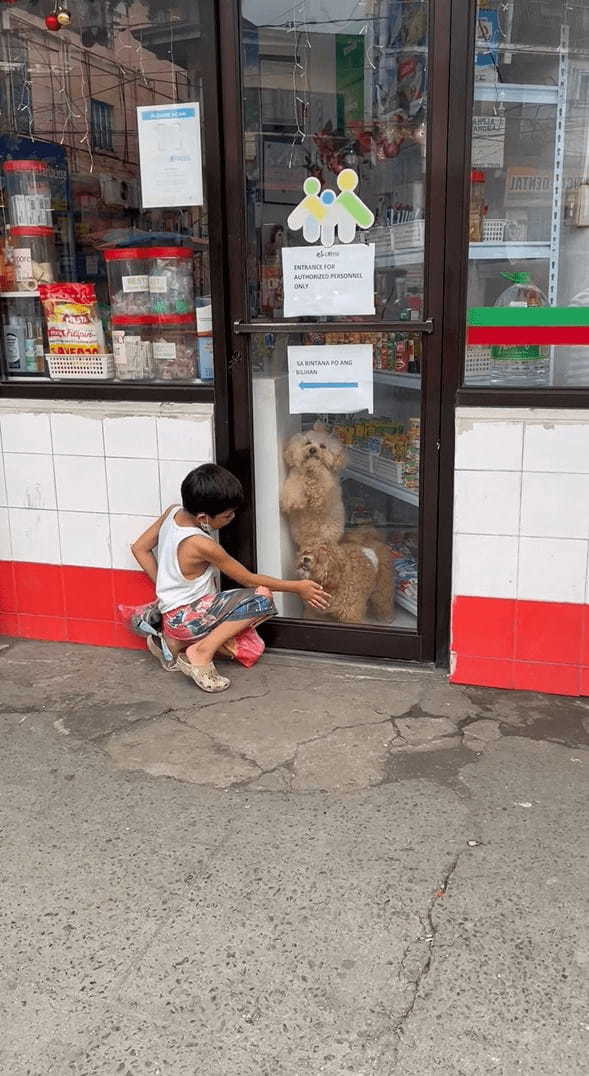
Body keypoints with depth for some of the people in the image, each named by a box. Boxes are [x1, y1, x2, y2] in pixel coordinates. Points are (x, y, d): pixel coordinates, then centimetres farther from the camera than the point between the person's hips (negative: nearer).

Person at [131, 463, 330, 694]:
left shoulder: (173, 512, -3)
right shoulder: (201, 545, -25)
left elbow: (139, 548, 9)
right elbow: (248, 580, -14)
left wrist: (164, 586, 10)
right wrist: (297, 587, -6)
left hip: (172, 612, 9)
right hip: (187, 619, -9)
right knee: (262, 597, -21)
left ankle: (174, 643, 8)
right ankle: (201, 652, -15)